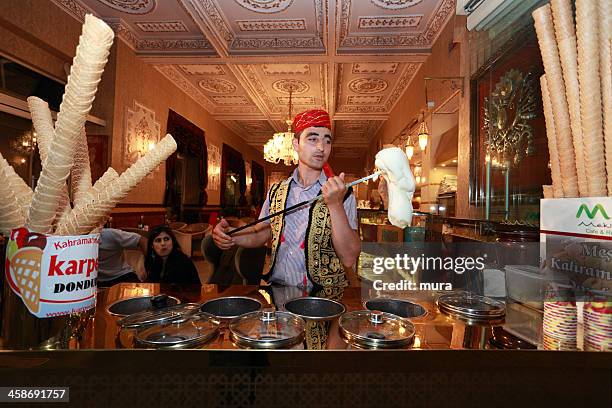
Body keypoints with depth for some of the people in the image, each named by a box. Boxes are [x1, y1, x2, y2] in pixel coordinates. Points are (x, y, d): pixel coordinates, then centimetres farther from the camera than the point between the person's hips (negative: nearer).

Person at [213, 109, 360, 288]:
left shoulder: (343, 195, -5)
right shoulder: (276, 191, 7)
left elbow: (349, 260, -12)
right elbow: (260, 234, 15)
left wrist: (335, 205, -22)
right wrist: (229, 235, -4)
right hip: (277, 289, 3)